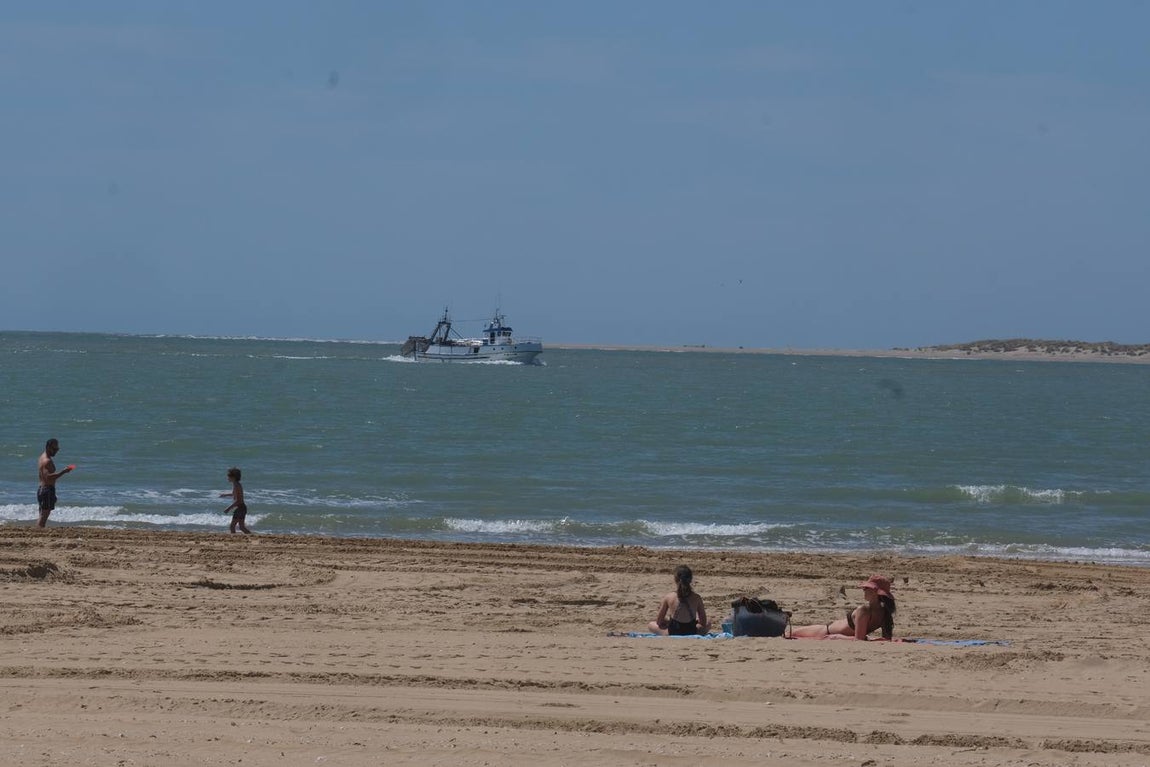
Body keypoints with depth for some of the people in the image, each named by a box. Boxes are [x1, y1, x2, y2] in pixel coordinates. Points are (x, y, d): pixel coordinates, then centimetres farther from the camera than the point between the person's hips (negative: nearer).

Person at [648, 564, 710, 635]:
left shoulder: (668, 598, -14)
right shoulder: (696, 598, -12)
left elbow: (659, 622, -3)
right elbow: (703, 622, -2)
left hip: (673, 634, 1)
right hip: (692, 633, -1)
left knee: (651, 624, 29)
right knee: (708, 623, 31)